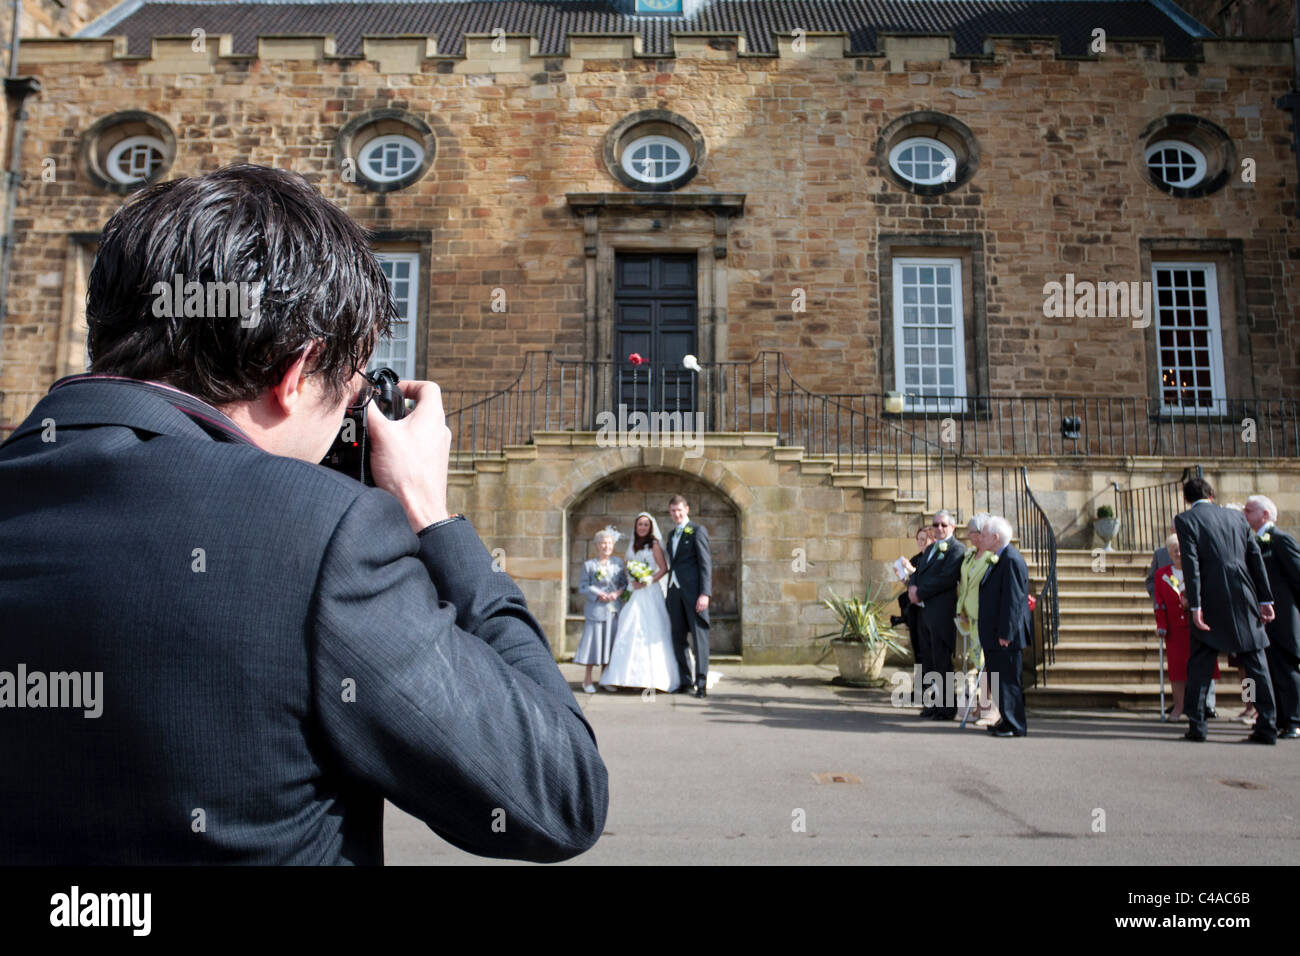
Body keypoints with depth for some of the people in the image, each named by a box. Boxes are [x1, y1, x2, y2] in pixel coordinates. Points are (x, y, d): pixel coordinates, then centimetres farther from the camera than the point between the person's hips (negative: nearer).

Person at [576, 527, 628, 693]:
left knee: (610, 642, 7)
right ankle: (587, 680, 7)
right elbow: (582, 587, 0)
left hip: (614, 610, 3)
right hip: (596, 609, -3)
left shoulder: (618, 563, 11)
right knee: (594, 641, -3)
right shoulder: (589, 564, 3)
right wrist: (597, 594, -14)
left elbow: (625, 583, 10)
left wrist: (618, 593, -9)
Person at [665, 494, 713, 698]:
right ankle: (684, 681, 16)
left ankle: (701, 683, 1)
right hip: (675, 591, 7)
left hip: (693, 591, -7)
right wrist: (669, 593, 12)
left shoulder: (697, 530, -2)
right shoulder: (672, 534, 19)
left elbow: (706, 563, -8)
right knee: (678, 638, 8)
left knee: (699, 636, -3)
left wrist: (705, 593, -16)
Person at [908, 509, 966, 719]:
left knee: (942, 662, -3)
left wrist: (920, 593, -14)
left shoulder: (956, 549, -8)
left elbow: (947, 578, -19)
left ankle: (946, 708, 6)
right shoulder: (930, 549, 20)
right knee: (928, 661, 12)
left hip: (942, 613, -8)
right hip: (926, 612, 8)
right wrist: (912, 586, -4)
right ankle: (931, 704, 20)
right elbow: (918, 572, 19)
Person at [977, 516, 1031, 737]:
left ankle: (1015, 726, 7)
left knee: (1008, 681, -2)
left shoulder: (1011, 561, -18)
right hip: (995, 635, 10)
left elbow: (1013, 600, -22)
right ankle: (1008, 720, 26)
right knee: (999, 679, 16)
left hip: (1006, 637, -10)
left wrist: (1005, 634, -21)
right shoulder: (1000, 559, 14)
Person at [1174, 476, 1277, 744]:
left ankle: (1196, 725, 6)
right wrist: (1265, 599, 10)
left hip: (1212, 602, -3)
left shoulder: (1185, 520, -2)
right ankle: (1267, 727, 8)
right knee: (1256, 664, 9)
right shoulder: (1236, 516, 11)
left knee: (1199, 665, 5)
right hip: (1244, 598, 3)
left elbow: (1191, 564, -10)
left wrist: (1195, 606, -12)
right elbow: (1256, 558, 8)